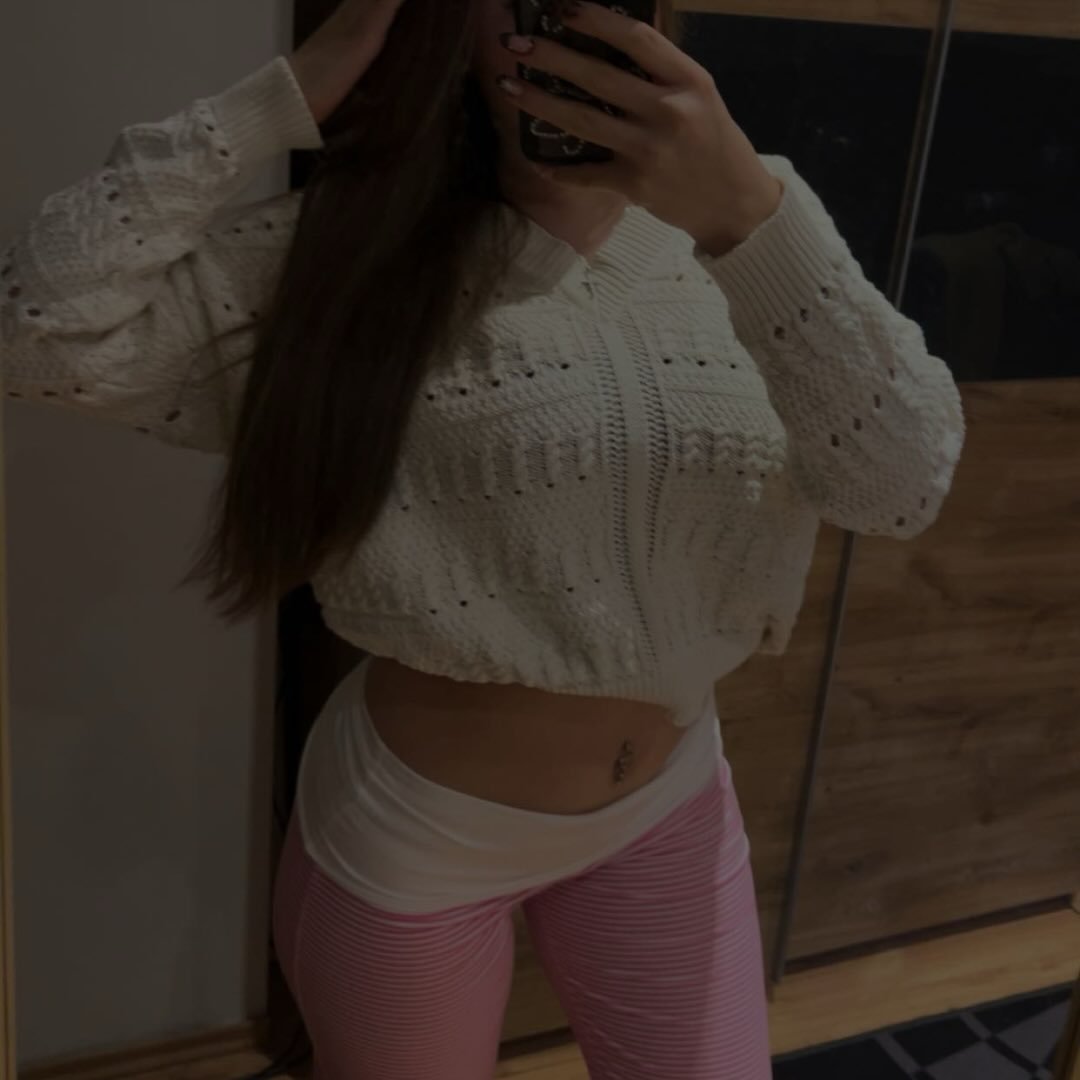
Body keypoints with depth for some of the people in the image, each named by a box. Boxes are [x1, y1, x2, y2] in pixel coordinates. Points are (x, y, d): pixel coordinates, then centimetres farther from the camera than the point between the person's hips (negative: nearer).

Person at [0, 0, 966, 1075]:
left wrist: (752, 211, -36)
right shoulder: (360, 251, -15)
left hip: (671, 805, 3)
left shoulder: (728, 236, -8)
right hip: (411, 830, -2)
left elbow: (905, 485, -22)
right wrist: (290, 93, -26)